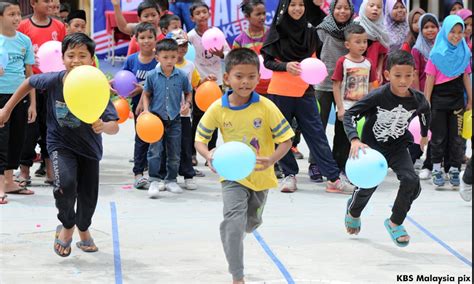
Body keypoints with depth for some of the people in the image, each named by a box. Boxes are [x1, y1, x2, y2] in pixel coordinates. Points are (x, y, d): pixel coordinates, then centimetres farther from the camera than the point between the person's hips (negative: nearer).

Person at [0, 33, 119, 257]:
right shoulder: (53, 81, -21)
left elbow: (115, 127, -30)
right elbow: (29, 82, 2)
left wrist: (103, 126, -53)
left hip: (89, 147, 1)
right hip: (60, 143, -1)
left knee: (88, 196, 9)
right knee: (66, 184, -26)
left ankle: (83, 230, 43)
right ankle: (67, 227, 5)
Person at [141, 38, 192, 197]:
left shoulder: (181, 76, -4)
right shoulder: (152, 76, -7)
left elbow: (188, 93, 11)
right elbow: (146, 94, 4)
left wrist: (187, 104, -7)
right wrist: (146, 110, -9)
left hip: (174, 119, 2)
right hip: (156, 117, -2)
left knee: (174, 153, 10)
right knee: (155, 151, -9)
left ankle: (171, 180, 23)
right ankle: (155, 181, -4)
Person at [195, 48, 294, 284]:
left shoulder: (266, 107, -18)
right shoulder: (218, 109, -14)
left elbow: (285, 140, -14)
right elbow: (200, 139, -3)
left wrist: (271, 160, -33)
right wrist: (208, 155, -25)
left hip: (260, 176, 2)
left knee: (252, 222, 21)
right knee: (234, 221, -20)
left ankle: (233, 236, 59)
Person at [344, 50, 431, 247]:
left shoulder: (418, 100, -14)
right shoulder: (378, 96, -26)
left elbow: (425, 111, 11)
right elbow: (349, 115, -24)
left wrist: (425, 134, 26)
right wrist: (355, 140, -38)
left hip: (397, 147, 3)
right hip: (372, 146, -3)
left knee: (411, 180, -19)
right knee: (368, 185, -2)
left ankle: (395, 222, 5)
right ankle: (353, 211, 37)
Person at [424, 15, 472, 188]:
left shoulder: (464, 53, 4)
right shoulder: (436, 54, -5)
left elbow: (466, 77, 8)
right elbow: (430, 79, -4)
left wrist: (470, 99, 8)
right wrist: (426, 102, -5)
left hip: (457, 99, 2)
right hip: (439, 99, -2)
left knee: (456, 136, 4)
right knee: (439, 136, 5)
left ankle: (454, 170, 11)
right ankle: (436, 170, 13)